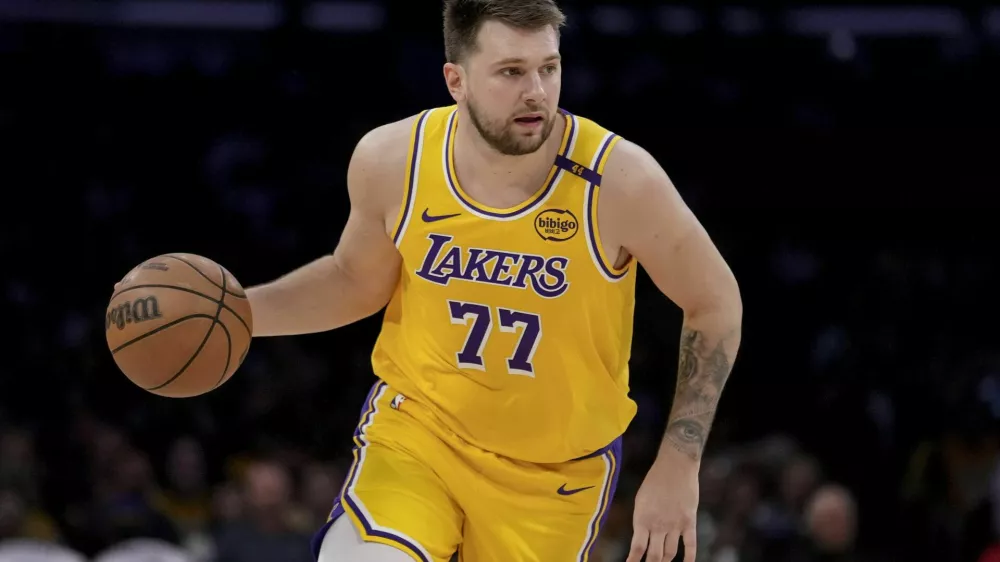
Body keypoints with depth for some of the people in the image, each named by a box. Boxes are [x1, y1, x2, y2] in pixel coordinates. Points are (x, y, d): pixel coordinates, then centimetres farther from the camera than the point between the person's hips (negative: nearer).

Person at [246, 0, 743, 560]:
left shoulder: (619, 180, -20)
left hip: (556, 472, 0)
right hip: (415, 428, 0)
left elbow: (716, 304, -6)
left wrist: (679, 466, -9)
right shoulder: (392, 160, -13)